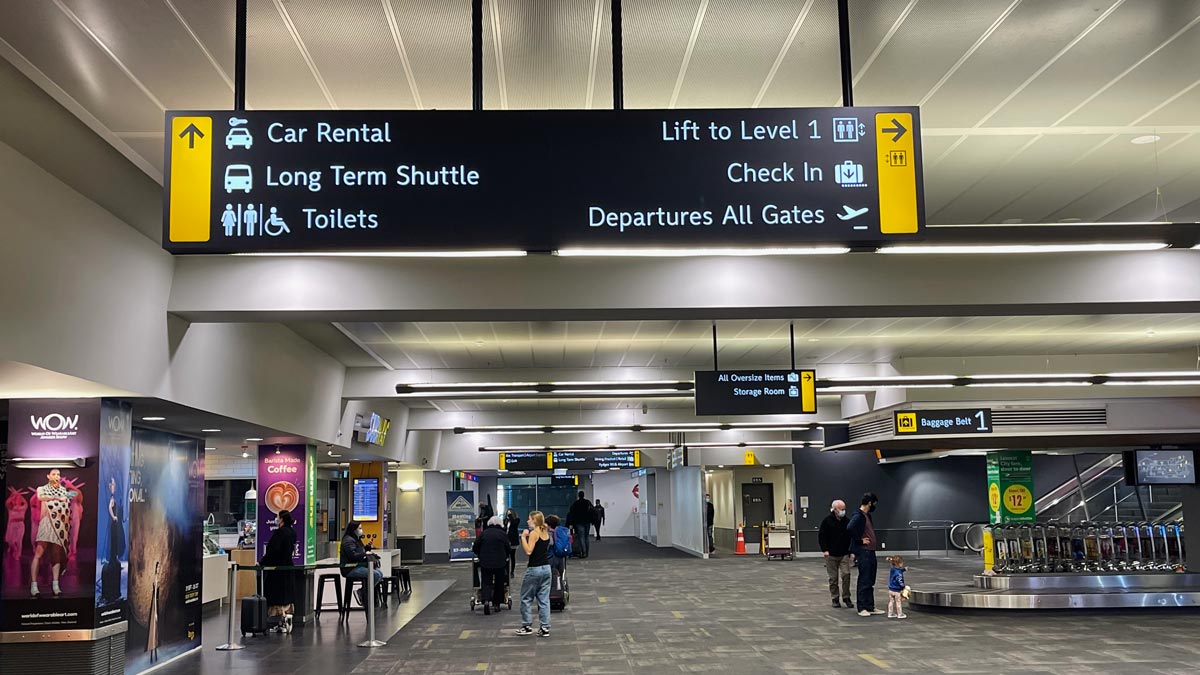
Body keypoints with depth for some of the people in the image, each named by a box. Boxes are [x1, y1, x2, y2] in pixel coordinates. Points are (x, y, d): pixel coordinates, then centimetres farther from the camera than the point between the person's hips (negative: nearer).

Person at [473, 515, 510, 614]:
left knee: (486, 583, 3)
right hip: (500, 563, 0)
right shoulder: (503, 534, -1)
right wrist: (506, 557, 23)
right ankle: (497, 604, 18)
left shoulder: (484, 533, 0)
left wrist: (479, 555, 23)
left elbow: (475, 547, 4)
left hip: (485, 562, 0)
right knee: (499, 584, 14)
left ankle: (486, 600, -20)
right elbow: (507, 548, 3)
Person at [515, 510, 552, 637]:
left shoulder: (534, 533, -13)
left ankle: (527, 626, 11)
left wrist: (523, 537, -15)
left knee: (526, 598, 7)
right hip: (546, 568, 7)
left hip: (534, 569, -7)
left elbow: (528, 551, -20)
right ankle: (545, 628, 6)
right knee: (544, 599, 8)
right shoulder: (546, 533, 10)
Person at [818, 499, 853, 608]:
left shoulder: (846, 521, 5)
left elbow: (851, 537, 12)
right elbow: (821, 536, -6)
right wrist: (824, 549, -14)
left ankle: (846, 597, 4)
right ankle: (835, 599, 15)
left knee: (846, 575, -8)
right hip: (831, 554, -2)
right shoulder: (827, 521, -6)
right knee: (833, 578, 4)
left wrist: (851, 550, 7)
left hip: (844, 554, 2)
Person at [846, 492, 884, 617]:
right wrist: (860, 540, -21)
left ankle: (870, 607, 19)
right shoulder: (858, 516, -15)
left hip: (870, 552, 9)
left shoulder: (867, 515, 16)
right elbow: (850, 528, -32)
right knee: (864, 582, -4)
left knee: (870, 582, 13)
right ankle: (862, 608, 1)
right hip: (863, 552, -9)